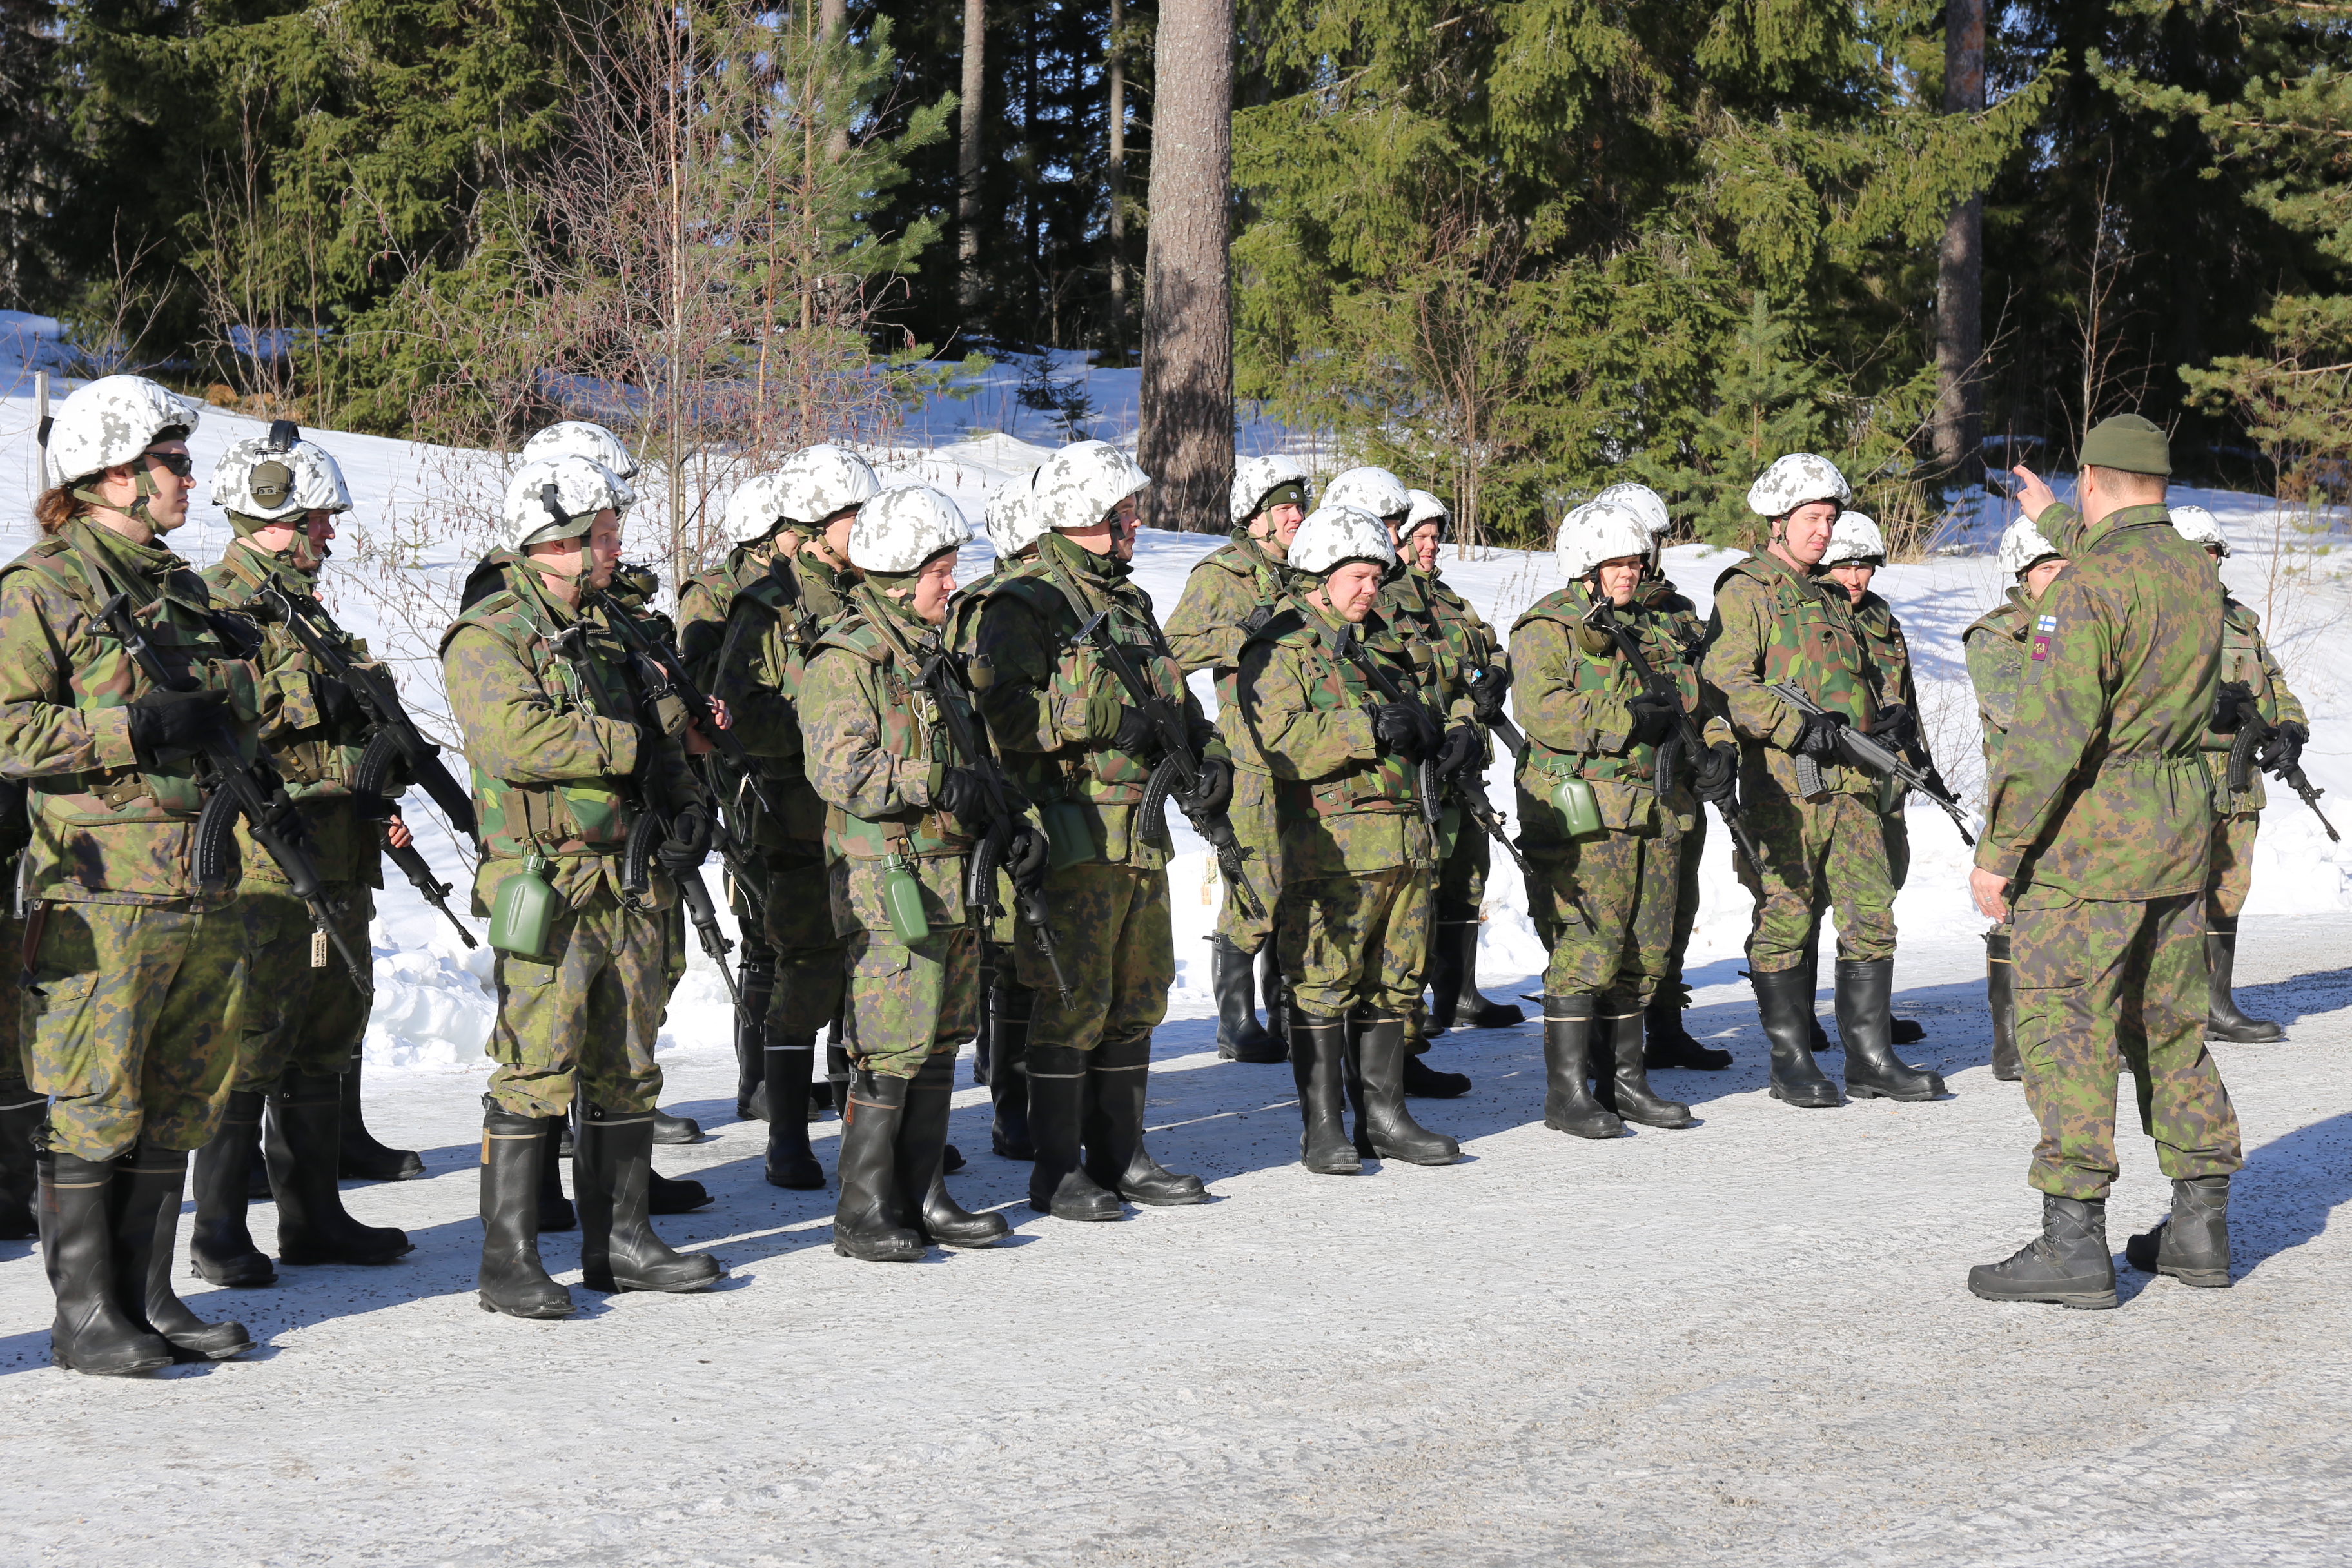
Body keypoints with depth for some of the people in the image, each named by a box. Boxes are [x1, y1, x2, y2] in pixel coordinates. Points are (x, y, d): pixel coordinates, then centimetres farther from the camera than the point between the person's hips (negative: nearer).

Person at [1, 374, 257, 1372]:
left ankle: (147, 1296, 19)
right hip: (100, 896, -7)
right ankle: (84, 1314, 5)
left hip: (205, 894, 8)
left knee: (177, 1103, 10)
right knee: (90, 1108, -2)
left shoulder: (183, 590, 18)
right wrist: (138, 728, -19)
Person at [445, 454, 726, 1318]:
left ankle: (619, 1242, 20)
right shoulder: (487, 636, -8)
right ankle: (508, 1260, -2)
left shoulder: (598, 637, 19)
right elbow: (517, 739, -23)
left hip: (629, 884, 8)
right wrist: (630, 747, -16)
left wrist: (685, 798, 3)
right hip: (547, 884, -8)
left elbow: (651, 739, 23)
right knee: (535, 1074, -8)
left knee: (626, 1072, 11)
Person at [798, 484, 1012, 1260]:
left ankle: (921, 1198, 20)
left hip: (950, 880, 9)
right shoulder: (844, 662, -11)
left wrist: (1012, 820, 12)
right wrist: (936, 784, -23)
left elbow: (966, 759, 24)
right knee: (891, 1049, -7)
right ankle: (863, 1215, 1)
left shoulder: (923, 655, 18)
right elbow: (839, 769, -22)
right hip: (888, 882, -9)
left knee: (939, 1042, 12)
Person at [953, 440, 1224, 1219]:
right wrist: (1100, 719, -21)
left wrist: (1207, 753, 8)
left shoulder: (1127, 600, 19)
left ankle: (1119, 1155, 24)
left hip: (1140, 833, 9)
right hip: (1072, 835, -9)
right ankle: (1056, 1171, 3)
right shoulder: (1019, 602, -10)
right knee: (1074, 1002, -6)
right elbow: (992, 707, -22)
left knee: (1137, 998, 14)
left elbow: (1172, 694, 27)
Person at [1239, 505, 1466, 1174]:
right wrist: (1371, 729, -21)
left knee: (1392, 981, 11)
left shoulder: (1381, 648, 23)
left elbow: (1413, 727, 30)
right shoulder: (1278, 651, -3)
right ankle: (1323, 1128, 1)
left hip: (1404, 841, 8)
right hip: (1329, 848, -8)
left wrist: (1430, 728, 5)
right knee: (1323, 984, -4)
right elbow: (1282, 743, -17)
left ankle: (1383, 1115, 19)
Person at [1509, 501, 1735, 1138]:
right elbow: (1540, 709, -19)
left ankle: (1624, 1080, 20)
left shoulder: (1657, 632, 20)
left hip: (1657, 815, 8)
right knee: (1588, 946, -10)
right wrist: (1630, 718, -21)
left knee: (1643, 953, 10)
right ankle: (1567, 1092, -5)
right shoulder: (1548, 628, -4)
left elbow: (1698, 707, 25)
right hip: (1586, 816, -8)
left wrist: (1718, 750, 4)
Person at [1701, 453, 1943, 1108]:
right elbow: (1727, 682, -14)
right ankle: (1791, 1063, 7)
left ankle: (1869, 1058, 9)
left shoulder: (1832, 599, 23)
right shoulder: (1745, 593, -2)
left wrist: (1887, 720, 9)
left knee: (1873, 917, 3)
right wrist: (1798, 726, -21)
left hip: (1850, 784, 7)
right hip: (1782, 788, -7)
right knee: (1785, 923, -1)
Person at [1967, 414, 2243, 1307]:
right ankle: (2199, 1228, 18)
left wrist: (1998, 850, -15)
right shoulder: (2199, 574, 10)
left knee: (2065, 1031, -6)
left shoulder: (2089, 585, -15)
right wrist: (2053, 521, 51)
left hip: (2091, 834, -8)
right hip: (2183, 828, 8)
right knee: (2170, 1029, 15)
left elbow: (2051, 730, -21)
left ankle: (2074, 1241, -9)